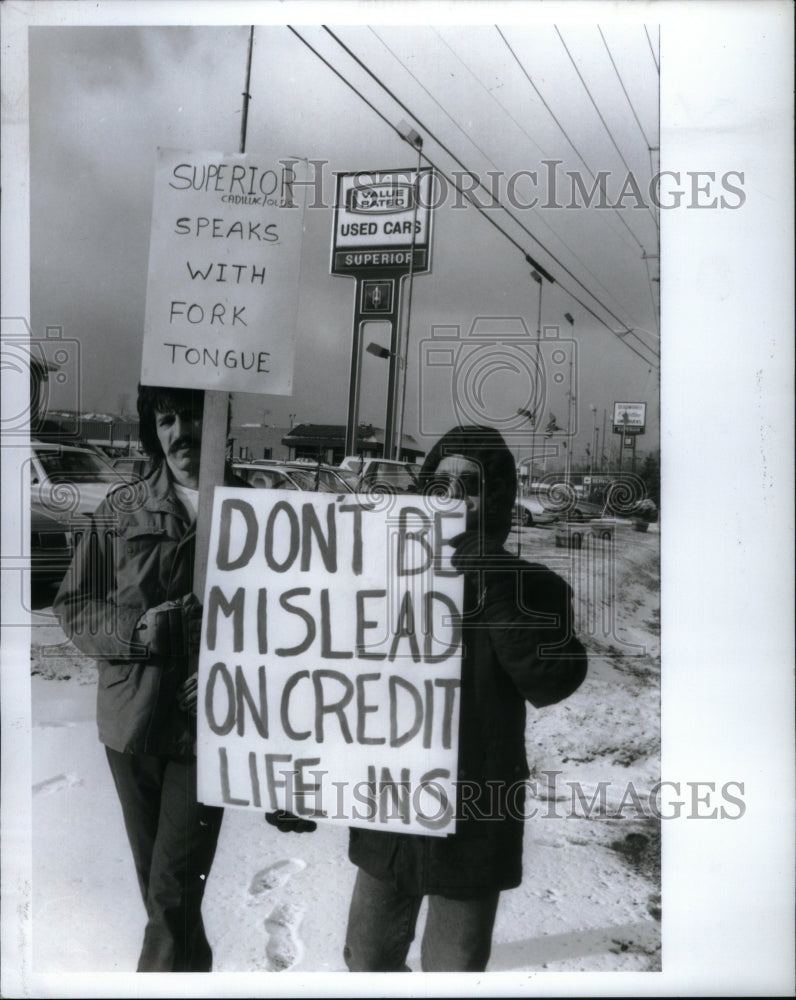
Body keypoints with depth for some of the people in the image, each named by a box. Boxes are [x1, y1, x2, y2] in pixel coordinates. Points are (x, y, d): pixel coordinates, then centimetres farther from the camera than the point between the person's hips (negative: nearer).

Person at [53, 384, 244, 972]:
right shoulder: (120, 510, 1)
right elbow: (74, 607, 6)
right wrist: (138, 632, -11)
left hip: (208, 725, -3)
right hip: (132, 721, 3)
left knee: (173, 894, -4)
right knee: (156, 885, 18)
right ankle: (193, 969, 43)